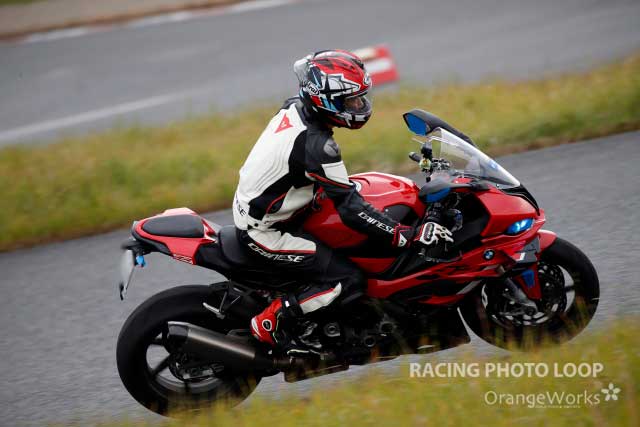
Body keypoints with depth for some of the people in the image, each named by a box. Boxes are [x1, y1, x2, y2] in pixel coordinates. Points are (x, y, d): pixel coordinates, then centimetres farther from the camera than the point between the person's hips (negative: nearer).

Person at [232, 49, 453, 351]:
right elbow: (350, 209, -28)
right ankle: (268, 322, -9)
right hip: (263, 233, -9)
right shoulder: (316, 145, -28)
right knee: (348, 279, -13)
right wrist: (409, 236, -28)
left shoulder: (295, 109, -1)